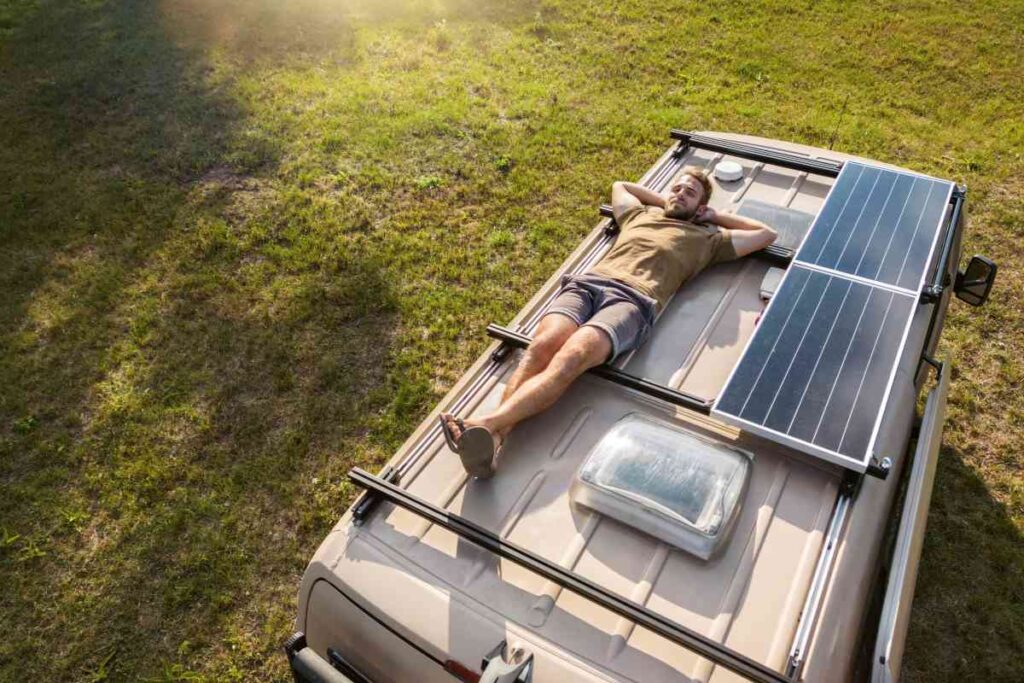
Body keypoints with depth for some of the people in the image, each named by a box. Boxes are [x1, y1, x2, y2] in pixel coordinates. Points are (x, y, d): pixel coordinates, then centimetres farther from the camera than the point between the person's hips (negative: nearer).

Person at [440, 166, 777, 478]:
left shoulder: (706, 239, 30)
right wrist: (663, 201, 52)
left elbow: (766, 234, 34)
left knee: (571, 357, -34)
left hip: (633, 299, -3)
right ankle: (492, 439, -47)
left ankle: (487, 424, -51)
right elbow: (620, 185, 59)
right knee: (541, 347, -30)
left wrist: (715, 216, 37)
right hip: (586, 283, 4)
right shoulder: (639, 213, 39)